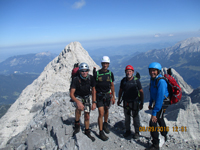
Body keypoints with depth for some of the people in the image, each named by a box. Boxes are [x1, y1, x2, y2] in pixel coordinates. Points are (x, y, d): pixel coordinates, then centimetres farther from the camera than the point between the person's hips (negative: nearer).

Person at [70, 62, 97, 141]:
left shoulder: (91, 78, -19)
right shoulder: (76, 80, -29)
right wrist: (78, 102, -47)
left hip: (86, 97, 3)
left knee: (87, 115, 2)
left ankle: (87, 132, 25)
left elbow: (93, 90, -5)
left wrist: (94, 102, -9)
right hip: (78, 97, -3)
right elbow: (71, 94, -31)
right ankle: (77, 124, -9)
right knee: (79, 107, -34)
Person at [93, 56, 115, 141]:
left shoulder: (110, 73, 0)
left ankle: (105, 124, 45)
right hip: (99, 95, -3)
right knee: (101, 113, -7)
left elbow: (112, 85, 8)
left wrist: (113, 96, 7)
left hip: (107, 95, 3)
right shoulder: (97, 73, -9)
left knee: (106, 110, 20)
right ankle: (101, 132, 5)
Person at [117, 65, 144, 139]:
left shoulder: (136, 80, -10)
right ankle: (127, 131, 30)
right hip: (126, 102, 3)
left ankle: (137, 132, 23)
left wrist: (141, 103, -8)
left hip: (134, 102, -3)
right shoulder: (123, 80, 0)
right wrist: (119, 100, 13)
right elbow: (120, 91, 11)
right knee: (127, 117, 14)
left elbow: (141, 92, -6)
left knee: (135, 117, 7)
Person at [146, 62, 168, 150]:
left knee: (153, 123, -12)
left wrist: (154, 113, -32)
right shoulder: (152, 79, -2)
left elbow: (160, 98, -33)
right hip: (156, 102, 10)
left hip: (163, 103, -9)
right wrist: (150, 103, 13)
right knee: (160, 119, 27)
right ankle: (164, 137, 52)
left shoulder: (161, 81, -30)